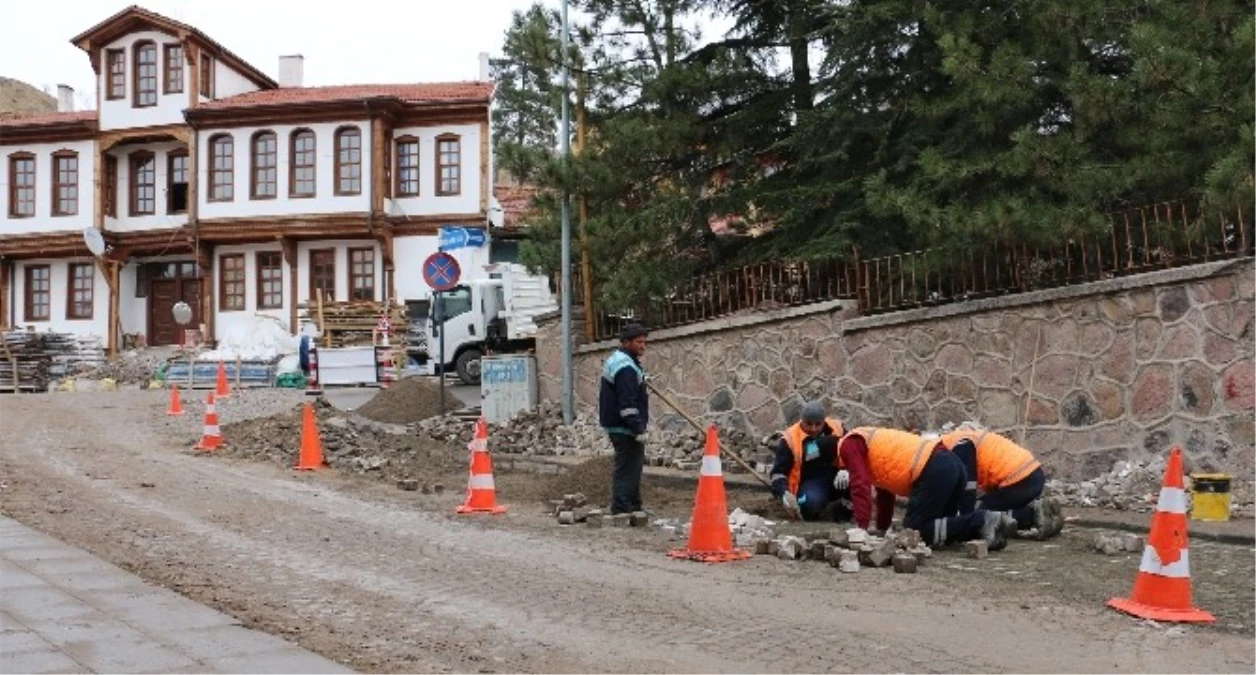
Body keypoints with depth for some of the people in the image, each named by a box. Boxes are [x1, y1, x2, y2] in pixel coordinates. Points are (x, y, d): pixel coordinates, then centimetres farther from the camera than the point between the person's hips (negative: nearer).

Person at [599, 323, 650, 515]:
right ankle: (621, 510, -8)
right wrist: (638, 429, -23)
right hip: (625, 428, -11)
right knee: (627, 470, -9)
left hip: (618, 426, 11)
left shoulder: (617, 360, 17)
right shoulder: (626, 367, -18)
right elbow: (628, 403, -23)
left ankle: (634, 507, 25)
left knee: (632, 468, 17)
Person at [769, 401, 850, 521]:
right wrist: (784, 493, -28)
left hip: (835, 479, 3)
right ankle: (811, 511, 1)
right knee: (811, 504, -38)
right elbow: (778, 471, -8)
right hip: (809, 481, -3)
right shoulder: (790, 438, -9)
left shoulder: (836, 429, -1)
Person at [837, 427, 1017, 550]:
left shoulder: (850, 445, 4)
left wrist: (862, 529, -5)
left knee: (913, 532, -4)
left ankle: (982, 522, -11)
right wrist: (881, 529, 38)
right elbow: (885, 492, 38)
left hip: (934, 471, -10)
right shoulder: (870, 442, 33)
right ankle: (985, 519, 1)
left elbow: (860, 487, -7)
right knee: (939, 525, 20)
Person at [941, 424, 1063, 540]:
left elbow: (967, 488, -13)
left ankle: (1034, 514, -10)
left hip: (1020, 481, -10)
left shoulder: (960, 446, -8)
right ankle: (1036, 509, 8)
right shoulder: (966, 438, 22)